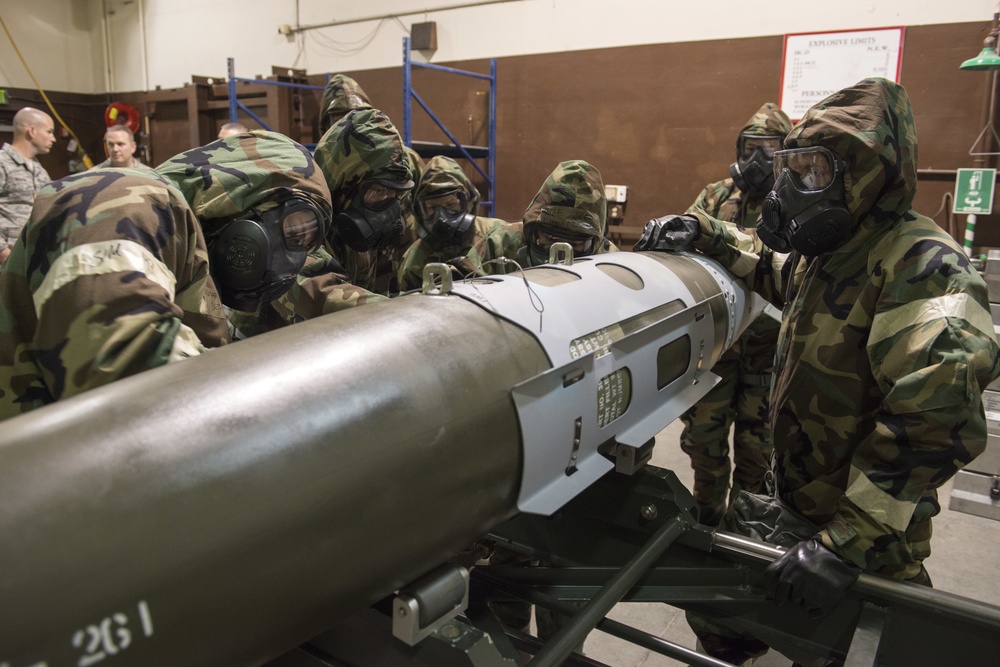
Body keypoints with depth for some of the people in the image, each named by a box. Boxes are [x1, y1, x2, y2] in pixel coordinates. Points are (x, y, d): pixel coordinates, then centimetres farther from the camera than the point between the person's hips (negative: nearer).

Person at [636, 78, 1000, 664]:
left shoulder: (921, 262, -23)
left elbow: (938, 415, -33)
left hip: (865, 543, -8)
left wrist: (850, 540, -32)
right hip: (797, 508, 8)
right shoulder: (826, 252, 4)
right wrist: (708, 236, 13)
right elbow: (777, 275, 28)